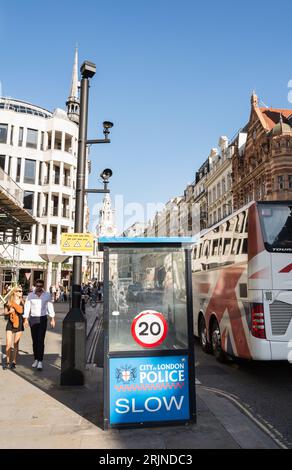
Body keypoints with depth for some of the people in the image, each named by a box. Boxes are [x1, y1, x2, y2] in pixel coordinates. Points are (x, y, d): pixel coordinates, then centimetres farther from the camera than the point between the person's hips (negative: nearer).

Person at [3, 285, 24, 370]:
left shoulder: (22, 302, 3)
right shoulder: (9, 302, -1)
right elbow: (5, 312, 5)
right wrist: (10, 312, -14)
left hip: (19, 324, 1)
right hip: (10, 324, -1)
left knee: (16, 344, 5)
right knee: (8, 344, -3)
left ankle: (14, 362, 15)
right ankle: (8, 362, 12)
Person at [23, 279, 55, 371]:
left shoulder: (47, 295, 2)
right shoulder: (30, 295, 4)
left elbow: (50, 307, 5)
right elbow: (27, 307, 4)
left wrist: (52, 319, 2)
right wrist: (26, 319, -4)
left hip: (43, 319, -2)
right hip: (33, 319, 2)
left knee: (41, 340, -9)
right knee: (34, 340, 8)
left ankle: (40, 361, -9)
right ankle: (36, 359, 21)